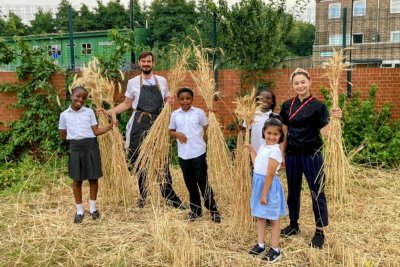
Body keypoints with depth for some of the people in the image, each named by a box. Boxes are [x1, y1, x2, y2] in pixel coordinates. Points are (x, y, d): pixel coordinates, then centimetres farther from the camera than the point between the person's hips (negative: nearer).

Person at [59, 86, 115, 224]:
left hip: (90, 145, 0)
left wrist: (110, 126, -12)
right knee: (77, 179, 6)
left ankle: (93, 208, 22)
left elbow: (95, 131, -1)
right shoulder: (64, 114, 4)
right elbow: (63, 135, 10)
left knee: (93, 177, 6)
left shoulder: (89, 112, 3)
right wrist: (74, 138, 0)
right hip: (75, 147, 0)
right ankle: (79, 210, 20)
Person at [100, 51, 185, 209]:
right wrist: (108, 112, 1)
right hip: (140, 124, 0)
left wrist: (170, 101, -7)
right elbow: (127, 104, 10)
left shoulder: (162, 81, 7)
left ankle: (170, 197, 11)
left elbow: (167, 100, 17)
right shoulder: (133, 82, 4)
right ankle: (143, 196, 20)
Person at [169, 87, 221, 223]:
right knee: (190, 183, 13)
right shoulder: (175, 114, 5)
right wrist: (177, 134, -7)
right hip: (183, 154, 3)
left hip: (198, 152, -3)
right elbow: (171, 131, 12)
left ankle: (213, 210, 12)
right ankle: (196, 209, 28)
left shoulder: (199, 112, -2)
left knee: (203, 181, 0)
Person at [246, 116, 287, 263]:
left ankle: (275, 249, 16)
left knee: (273, 218, 4)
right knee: (260, 216, 17)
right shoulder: (263, 146, 8)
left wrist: (264, 194, -21)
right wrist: (252, 151, 20)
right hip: (258, 184, 9)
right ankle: (260, 244, 30)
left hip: (269, 185, -9)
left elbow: (270, 174, -22)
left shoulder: (275, 150, -20)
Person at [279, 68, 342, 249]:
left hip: (311, 154, -4)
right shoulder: (287, 105, 5)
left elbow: (323, 132, -12)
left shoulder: (318, 105, -7)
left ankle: (319, 232, 15)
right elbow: (284, 132, 10)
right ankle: (294, 225, 32)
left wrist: (333, 119, -29)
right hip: (292, 154, 4)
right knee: (292, 191, 14)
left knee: (317, 192, 2)